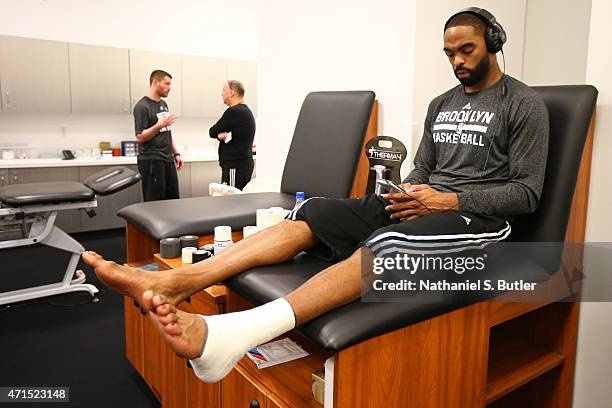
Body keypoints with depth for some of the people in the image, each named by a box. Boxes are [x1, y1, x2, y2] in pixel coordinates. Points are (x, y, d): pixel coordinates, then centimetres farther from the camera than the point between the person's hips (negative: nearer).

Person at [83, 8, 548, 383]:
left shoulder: (525, 104, 1)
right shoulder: (442, 103, 19)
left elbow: (527, 192, -5)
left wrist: (449, 200, -17)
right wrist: (410, 189, -4)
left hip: (480, 217, -5)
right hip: (423, 201, 6)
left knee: (386, 242, -41)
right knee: (312, 213, -19)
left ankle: (229, 337, -58)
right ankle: (174, 282, -32)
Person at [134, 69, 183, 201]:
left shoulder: (164, 104, 16)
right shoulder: (142, 106, -9)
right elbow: (140, 137, -14)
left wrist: (176, 153, 18)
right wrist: (160, 125, -25)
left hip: (168, 160, 8)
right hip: (152, 161, -8)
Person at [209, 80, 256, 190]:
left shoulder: (234, 112, -15)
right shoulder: (245, 110, 17)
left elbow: (212, 132, -9)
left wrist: (220, 134, 11)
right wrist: (221, 135, -2)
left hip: (235, 166, -10)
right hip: (244, 163, 10)